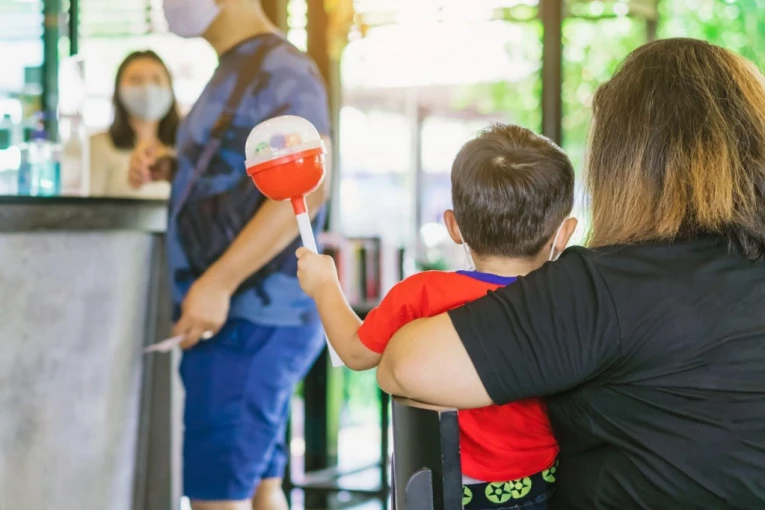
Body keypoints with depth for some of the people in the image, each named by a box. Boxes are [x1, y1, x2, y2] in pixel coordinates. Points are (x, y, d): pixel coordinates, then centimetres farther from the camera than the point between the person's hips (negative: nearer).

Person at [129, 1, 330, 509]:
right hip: (249, 315, 10)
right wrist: (174, 168, 9)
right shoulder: (238, 72, 17)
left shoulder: (280, 70, -13)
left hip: (251, 319, -10)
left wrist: (217, 283, -28)